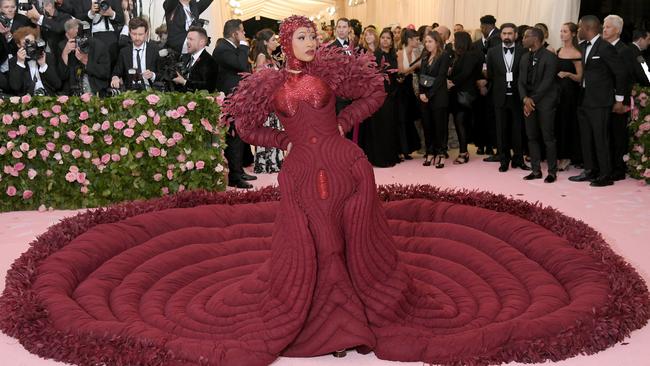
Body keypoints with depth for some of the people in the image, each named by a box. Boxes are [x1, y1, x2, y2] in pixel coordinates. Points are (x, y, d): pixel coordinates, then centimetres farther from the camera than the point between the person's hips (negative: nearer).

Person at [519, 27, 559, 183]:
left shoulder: (550, 57, -8)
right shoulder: (525, 58, 14)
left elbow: (547, 82, -13)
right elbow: (521, 81, 9)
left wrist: (533, 99, -14)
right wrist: (525, 99, -8)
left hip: (545, 102, -6)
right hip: (529, 102, 6)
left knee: (548, 137, -3)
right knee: (532, 137, 8)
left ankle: (552, 172, 4)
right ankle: (536, 170, 15)